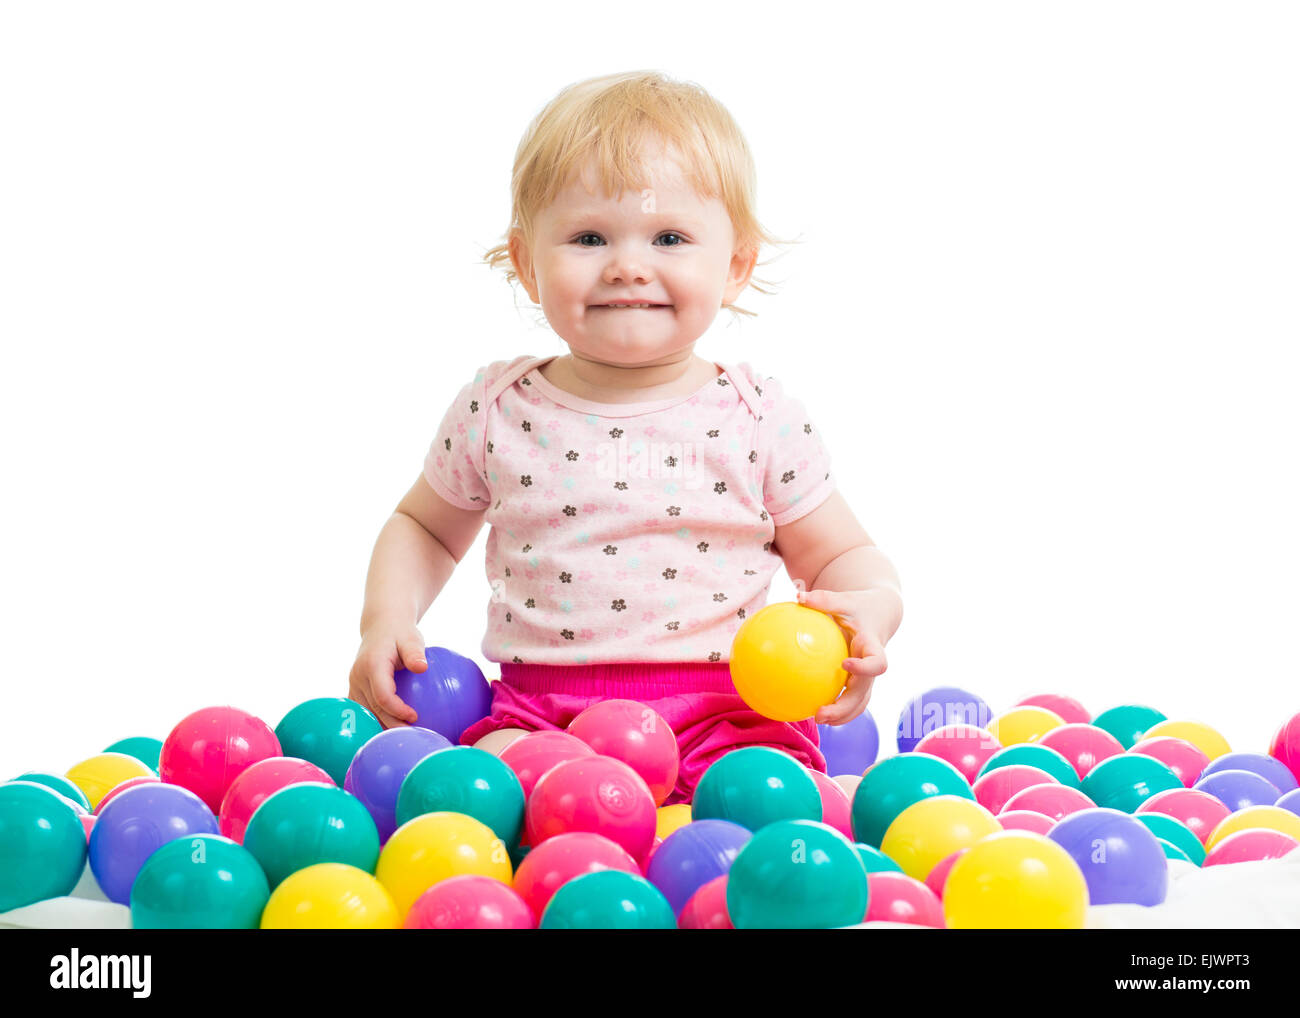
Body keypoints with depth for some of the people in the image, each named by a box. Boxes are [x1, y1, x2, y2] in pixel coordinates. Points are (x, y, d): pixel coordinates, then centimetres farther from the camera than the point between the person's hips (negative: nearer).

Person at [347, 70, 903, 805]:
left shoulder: (761, 421, 1)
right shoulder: (495, 412, 6)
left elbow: (843, 557, 11)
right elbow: (425, 527, 23)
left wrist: (867, 611, -13)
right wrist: (387, 618, 5)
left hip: (725, 720, 0)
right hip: (540, 713, 1)